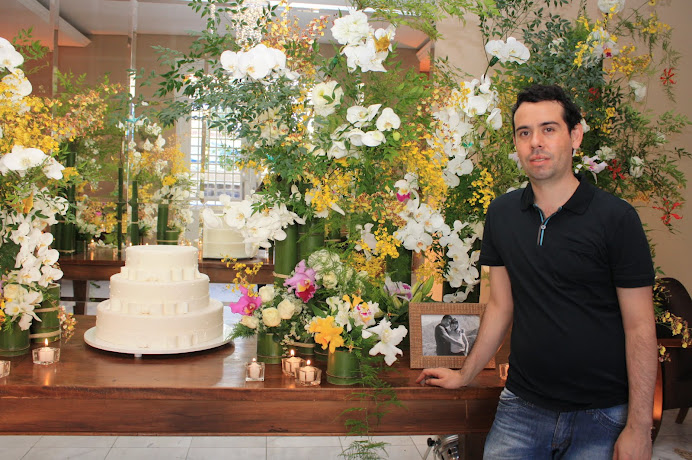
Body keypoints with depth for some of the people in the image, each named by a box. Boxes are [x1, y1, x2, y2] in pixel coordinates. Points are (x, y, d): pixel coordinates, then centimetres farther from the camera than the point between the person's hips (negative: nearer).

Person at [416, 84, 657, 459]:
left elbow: (639, 326, -9)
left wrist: (639, 427, -10)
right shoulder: (502, 214, 3)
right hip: (521, 406, 3)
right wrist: (465, 376, 14)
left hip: (601, 414, -3)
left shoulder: (616, 218, -10)